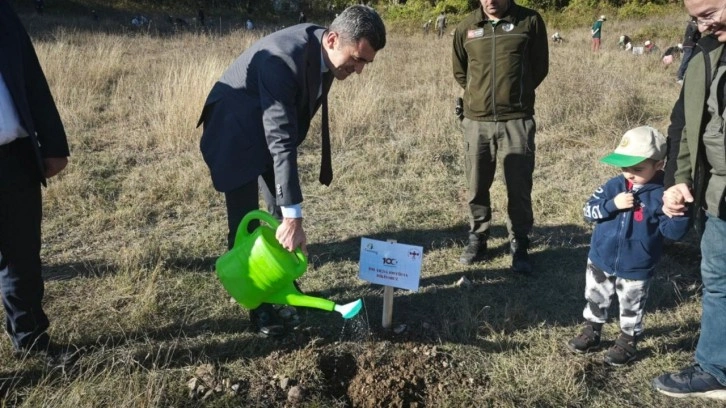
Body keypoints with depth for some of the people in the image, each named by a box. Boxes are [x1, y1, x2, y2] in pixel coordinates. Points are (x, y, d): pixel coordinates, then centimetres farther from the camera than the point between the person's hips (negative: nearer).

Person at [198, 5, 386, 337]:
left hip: (271, 133, 8)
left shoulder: (323, 52, -10)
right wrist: (293, 216, -38)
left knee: (283, 214, 11)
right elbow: (281, 140, -37)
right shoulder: (284, 58, -35)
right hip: (237, 136, -8)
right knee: (245, 222, -3)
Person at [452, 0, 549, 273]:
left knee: (519, 187, 1)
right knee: (477, 187, 10)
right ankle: (477, 240, 26)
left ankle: (519, 246, 16)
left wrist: (516, 95, 12)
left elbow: (540, 67, 8)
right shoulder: (466, 27, 3)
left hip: (517, 121, -2)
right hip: (476, 121, 2)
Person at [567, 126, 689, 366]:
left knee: (631, 309, 15)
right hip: (600, 262, 3)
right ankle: (591, 332, 42)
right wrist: (612, 204, -23)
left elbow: (674, 233, -14)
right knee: (595, 301, 21)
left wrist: (679, 214, -33)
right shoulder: (614, 185, -6)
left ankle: (628, 342, 37)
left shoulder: (663, 195, -14)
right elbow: (588, 211, -8)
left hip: (636, 269, -3)